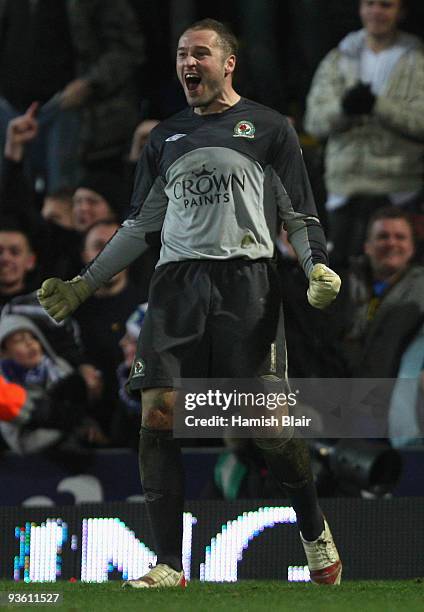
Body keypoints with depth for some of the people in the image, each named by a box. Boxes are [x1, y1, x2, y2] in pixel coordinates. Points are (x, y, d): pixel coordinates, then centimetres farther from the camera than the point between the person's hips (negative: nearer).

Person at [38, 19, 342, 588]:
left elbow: (299, 215, 8)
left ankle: (314, 530, 15)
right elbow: (140, 225, 25)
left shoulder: (268, 128, 9)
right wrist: (83, 285, 19)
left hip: (247, 282, -4)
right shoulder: (165, 137, 20)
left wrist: (319, 268, -11)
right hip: (177, 283, 4)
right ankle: (169, 565, -7)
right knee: (158, 414, -10)